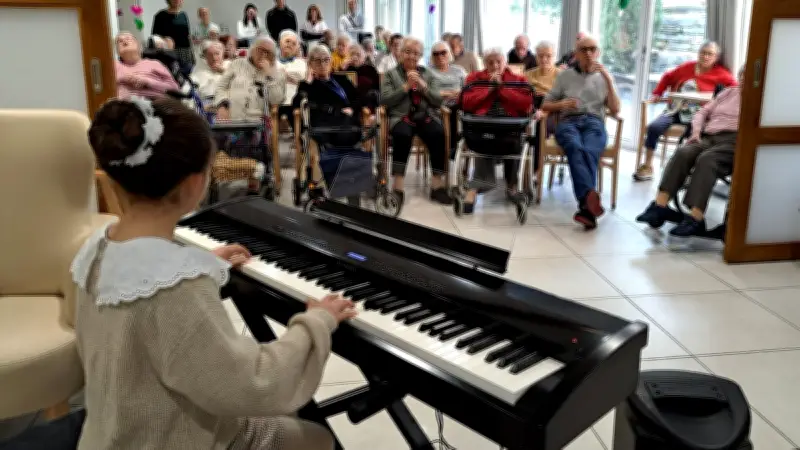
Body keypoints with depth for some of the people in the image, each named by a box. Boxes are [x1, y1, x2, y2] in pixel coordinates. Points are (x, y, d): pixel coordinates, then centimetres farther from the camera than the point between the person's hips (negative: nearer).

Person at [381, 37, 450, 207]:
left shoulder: (429, 75, 19)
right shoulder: (390, 74, 13)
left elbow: (438, 101, 8)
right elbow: (385, 100, -2)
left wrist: (423, 85, -5)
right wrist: (406, 86, -8)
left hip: (426, 116, 2)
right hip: (401, 117, -2)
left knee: (438, 133, -31)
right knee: (403, 134, -37)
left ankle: (438, 185, -25)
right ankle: (398, 187, -32)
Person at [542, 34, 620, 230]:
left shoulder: (604, 77, 22)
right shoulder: (565, 75, 21)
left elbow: (615, 110, 10)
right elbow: (545, 105, 19)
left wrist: (608, 79, 1)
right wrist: (561, 104, -3)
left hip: (595, 123, 1)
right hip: (569, 121, 0)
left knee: (589, 152, -37)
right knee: (576, 148, -39)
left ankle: (586, 206, -52)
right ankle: (589, 197, -61)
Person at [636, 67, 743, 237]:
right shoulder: (729, 92, 31)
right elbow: (703, 112, 25)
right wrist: (696, 131, 8)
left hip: (733, 140, -5)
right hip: (708, 137, 5)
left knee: (706, 159, -36)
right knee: (682, 153, -28)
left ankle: (695, 219, -47)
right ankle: (660, 206, -39)